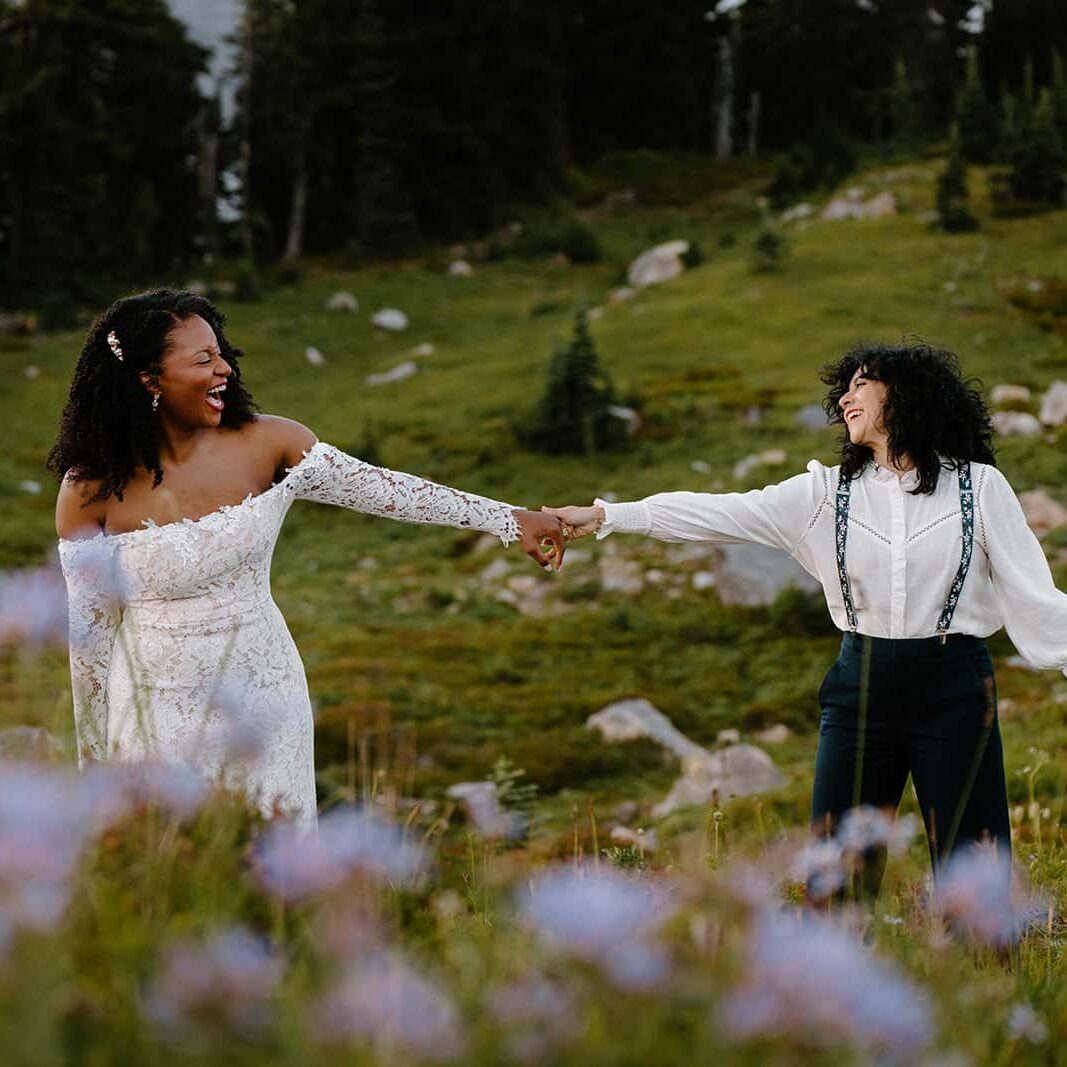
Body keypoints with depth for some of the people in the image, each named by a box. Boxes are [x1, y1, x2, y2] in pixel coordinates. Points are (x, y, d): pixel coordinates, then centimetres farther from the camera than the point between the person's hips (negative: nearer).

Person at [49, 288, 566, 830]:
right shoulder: (90, 491, -11)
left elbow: (378, 489, -3)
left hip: (261, 696, 2)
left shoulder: (265, 445, -6)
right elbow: (90, 631, -4)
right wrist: (92, 761, 3)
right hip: (157, 709, -2)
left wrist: (509, 520, -4)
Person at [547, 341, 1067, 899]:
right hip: (861, 688, 2)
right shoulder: (827, 491, 6)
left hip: (953, 690, -2)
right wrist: (604, 515, -4)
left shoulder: (979, 486, 1)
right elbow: (716, 512, 2)